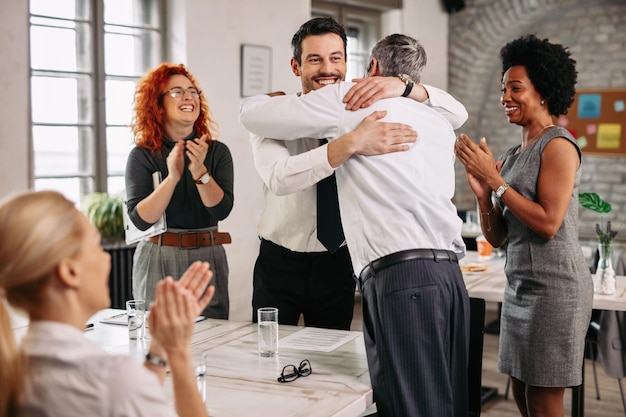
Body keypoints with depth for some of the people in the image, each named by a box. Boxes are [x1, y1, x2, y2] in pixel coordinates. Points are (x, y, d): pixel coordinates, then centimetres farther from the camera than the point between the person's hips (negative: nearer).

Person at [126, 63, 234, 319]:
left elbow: (222, 210, -8)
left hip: (208, 259, 2)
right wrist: (172, 178, -22)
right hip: (158, 262, -1)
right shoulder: (142, 156, -2)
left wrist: (200, 171, -22)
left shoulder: (217, 152, 3)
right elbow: (140, 219, -12)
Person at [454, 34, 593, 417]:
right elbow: (497, 237, 11)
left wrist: (495, 179, -15)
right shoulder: (513, 155, 12)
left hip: (554, 286, -8)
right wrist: (482, 193, -5)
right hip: (521, 285, 8)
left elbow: (548, 223, -20)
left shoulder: (558, 145, -10)